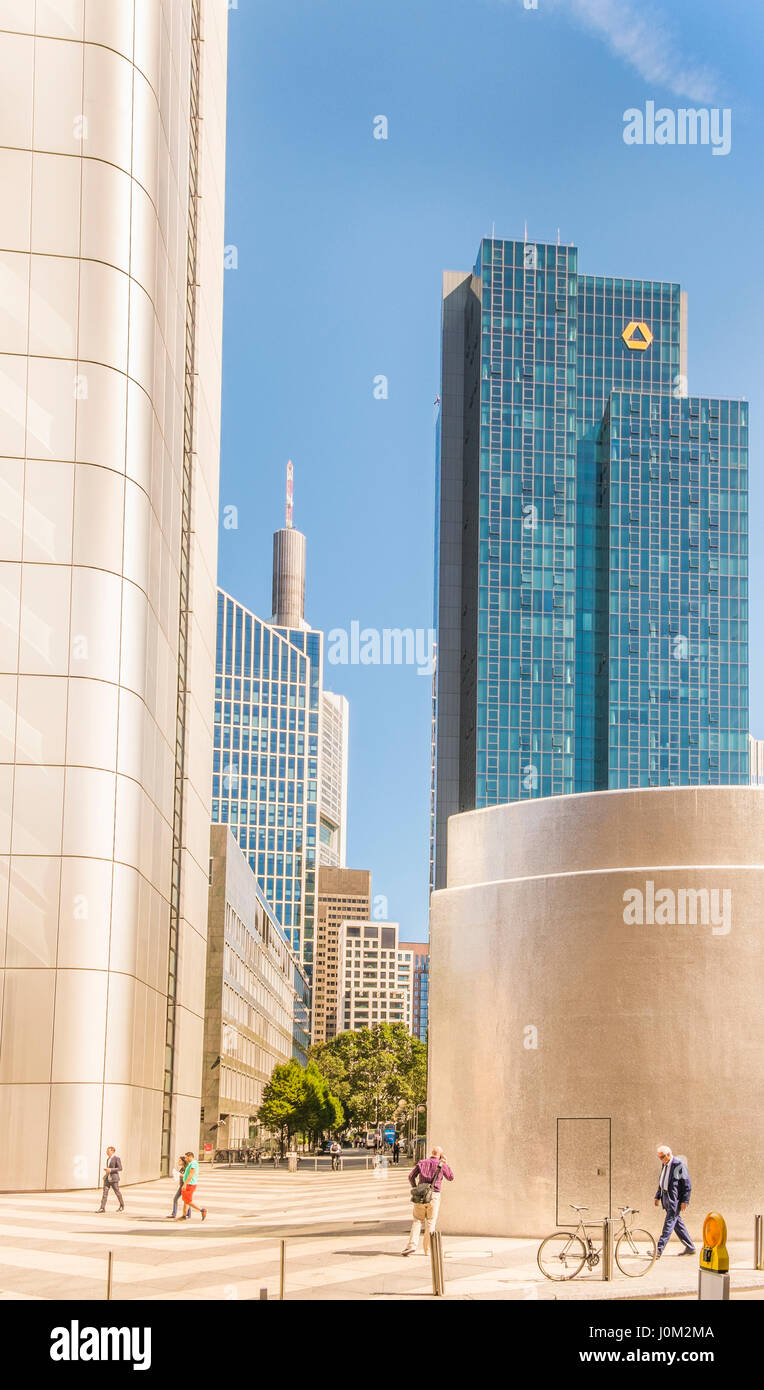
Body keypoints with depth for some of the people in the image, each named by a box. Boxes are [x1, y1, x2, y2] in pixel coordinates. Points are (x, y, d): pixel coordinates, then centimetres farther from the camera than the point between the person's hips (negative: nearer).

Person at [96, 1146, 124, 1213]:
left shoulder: (117, 1159, -10)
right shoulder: (108, 1159, 14)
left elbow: (120, 1168, -14)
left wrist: (110, 1170, -21)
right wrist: (106, 1170, 4)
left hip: (113, 1178, -7)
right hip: (107, 1178, 7)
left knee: (117, 1192, 5)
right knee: (105, 1192, -5)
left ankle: (122, 1206, 25)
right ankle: (102, 1208, -10)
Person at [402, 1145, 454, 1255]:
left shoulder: (422, 1163, 7)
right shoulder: (441, 1165, 0)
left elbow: (411, 1176, 4)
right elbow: (450, 1178, 15)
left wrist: (415, 1188, 16)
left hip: (420, 1196, 2)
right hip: (434, 1196, -2)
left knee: (417, 1221, 10)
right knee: (431, 1223, 8)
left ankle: (412, 1245, -5)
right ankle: (428, 1248, 9)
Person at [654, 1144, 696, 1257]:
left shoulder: (679, 1164, -13)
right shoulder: (664, 1164, 12)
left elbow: (687, 1184, -13)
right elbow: (661, 1182, 24)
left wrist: (685, 1201, -16)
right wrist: (658, 1196, 18)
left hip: (675, 1198, -9)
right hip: (666, 1197, 9)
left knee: (669, 1223, -10)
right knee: (677, 1223, 13)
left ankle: (659, 1250, -14)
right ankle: (690, 1248, 23)